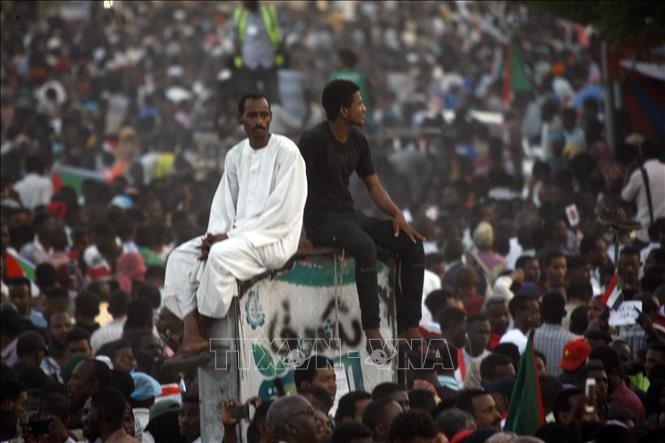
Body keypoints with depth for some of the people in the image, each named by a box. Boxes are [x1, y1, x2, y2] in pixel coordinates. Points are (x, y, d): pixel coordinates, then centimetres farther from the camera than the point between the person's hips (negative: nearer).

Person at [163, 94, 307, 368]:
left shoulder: (286, 152, -9)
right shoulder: (235, 155, 13)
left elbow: (280, 212, -16)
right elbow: (223, 204, 13)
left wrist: (230, 236, -18)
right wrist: (215, 235, -9)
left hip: (275, 239, -7)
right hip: (238, 235, 7)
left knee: (221, 255, -33)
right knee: (181, 256, -11)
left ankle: (201, 334, -23)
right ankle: (191, 333, -24)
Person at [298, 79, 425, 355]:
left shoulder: (357, 141, 11)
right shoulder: (314, 140, -12)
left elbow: (374, 187, 16)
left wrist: (396, 214, -2)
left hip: (350, 215, 8)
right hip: (322, 219, -8)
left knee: (412, 245, -9)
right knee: (365, 246, -38)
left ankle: (409, 328, -7)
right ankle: (372, 332, -35)